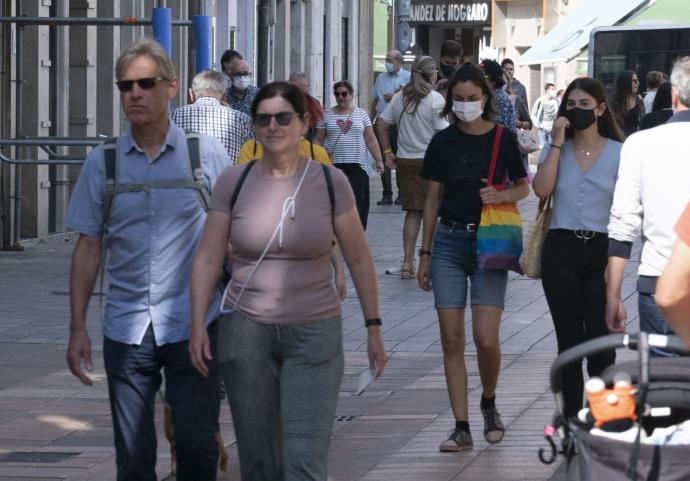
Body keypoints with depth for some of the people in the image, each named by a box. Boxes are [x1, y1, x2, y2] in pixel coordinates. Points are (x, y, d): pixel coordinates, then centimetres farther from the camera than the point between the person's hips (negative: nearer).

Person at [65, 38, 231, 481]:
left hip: (193, 327, -2)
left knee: (197, 445, -1)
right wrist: (78, 328, 5)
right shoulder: (103, 162, 5)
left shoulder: (207, 154, 1)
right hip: (126, 328, 2)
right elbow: (89, 247, 8)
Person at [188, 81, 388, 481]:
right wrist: (198, 325, -6)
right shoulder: (233, 183, 0)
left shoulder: (330, 182, -3)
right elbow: (208, 259, 3)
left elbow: (359, 258, 4)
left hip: (315, 333, -2)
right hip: (247, 331, 2)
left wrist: (374, 328, 4)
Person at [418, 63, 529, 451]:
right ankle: (462, 428, 4)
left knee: (486, 339, -11)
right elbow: (433, 200, 9)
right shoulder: (443, 142, 4)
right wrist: (425, 254, 8)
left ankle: (489, 403, 19)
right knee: (452, 341, -1)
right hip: (449, 244, 2)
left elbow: (523, 187, 9)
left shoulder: (503, 139, -1)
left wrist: (500, 195, -13)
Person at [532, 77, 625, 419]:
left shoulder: (618, 153, 2)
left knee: (600, 340, -9)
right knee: (569, 342, 4)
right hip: (561, 252, 2)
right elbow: (541, 189, -10)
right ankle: (571, 420, 13)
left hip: (601, 251, -2)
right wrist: (558, 142, -9)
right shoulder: (556, 150, 8)